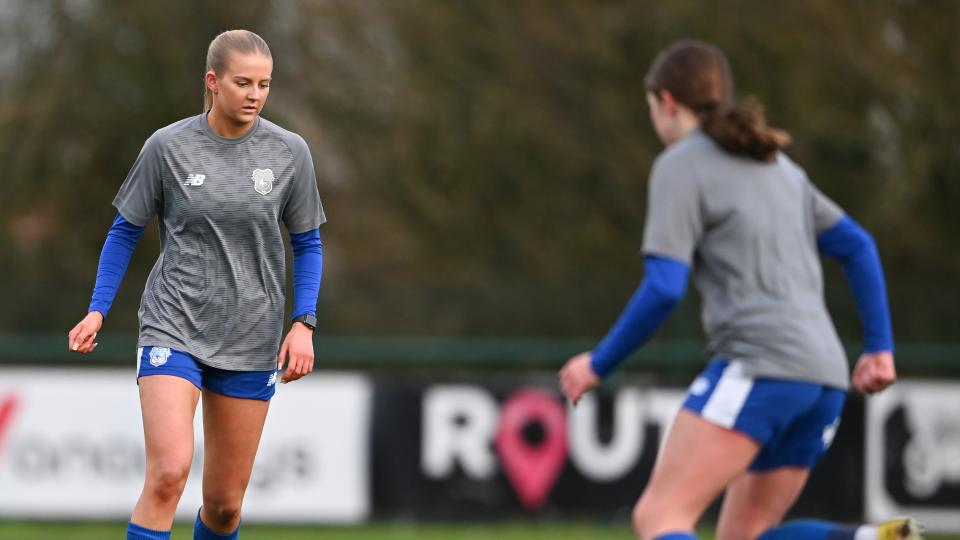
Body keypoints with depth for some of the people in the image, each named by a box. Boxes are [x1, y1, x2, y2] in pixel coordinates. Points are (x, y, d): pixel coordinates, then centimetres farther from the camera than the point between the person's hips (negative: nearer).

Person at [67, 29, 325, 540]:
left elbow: (307, 243, 10)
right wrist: (98, 310, 1)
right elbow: (126, 229, 8)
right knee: (168, 473, -22)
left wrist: (303, 324, -2)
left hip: (250, 341, 2)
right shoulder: (167, 146, -4)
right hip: (173, 328, -2)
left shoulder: (289, 152, 1)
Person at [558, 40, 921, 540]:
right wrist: (880, 348, 20)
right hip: (824, 374, 8)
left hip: (758, 367, -8)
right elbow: (856, 246, 20)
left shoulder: (681, 166, 0)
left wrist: (598, 364, 1)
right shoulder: (776, 165, 23)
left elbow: (663, 289, -9)